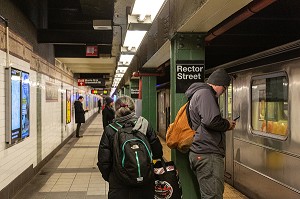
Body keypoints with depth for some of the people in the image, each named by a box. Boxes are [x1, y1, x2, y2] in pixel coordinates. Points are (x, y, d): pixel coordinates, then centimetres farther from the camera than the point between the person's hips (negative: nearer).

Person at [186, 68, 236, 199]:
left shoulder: (199, 93, 23)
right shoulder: (205, 93, -11)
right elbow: (211, 120, -25)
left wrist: (226, 124, 17)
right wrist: (227, 125, -5)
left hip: (200, 152, 11)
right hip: (207, 154, -11)